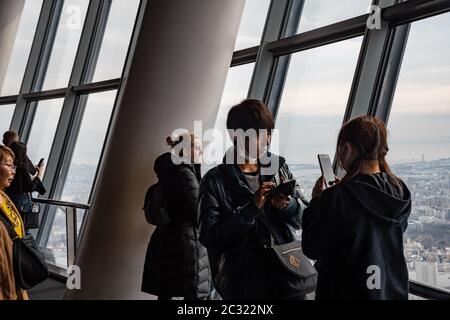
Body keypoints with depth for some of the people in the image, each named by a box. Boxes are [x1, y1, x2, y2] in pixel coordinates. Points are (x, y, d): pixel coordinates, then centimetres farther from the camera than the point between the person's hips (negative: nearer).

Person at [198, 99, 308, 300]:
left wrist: (287, 205, -11)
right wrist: (252, 207, -18)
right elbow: (209, 237, -11)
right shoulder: (215, 181, -4)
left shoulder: (278, 167, 8)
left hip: (286, 275, 3)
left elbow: (302, 217, 11)